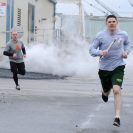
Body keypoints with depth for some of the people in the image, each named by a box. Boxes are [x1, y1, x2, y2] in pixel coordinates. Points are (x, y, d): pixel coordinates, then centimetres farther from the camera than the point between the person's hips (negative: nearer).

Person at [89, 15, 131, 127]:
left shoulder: (123, 34, 0)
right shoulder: (100, 35, -7)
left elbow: (127, 43, 22)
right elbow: (91, 49, -4)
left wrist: (126, 52, 1)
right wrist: (100, 52, -25)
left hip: (118, 67, -1)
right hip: (104, 68, 1)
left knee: (117, 90, -20)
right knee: (106, 90, 17)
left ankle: (117, 117, -17)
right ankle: (105, 93, 58)